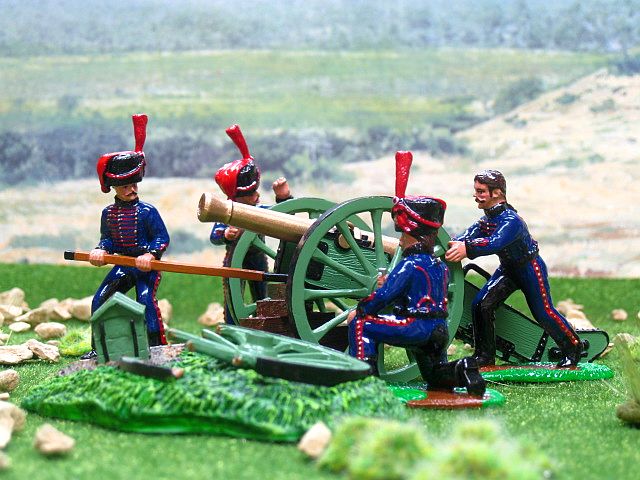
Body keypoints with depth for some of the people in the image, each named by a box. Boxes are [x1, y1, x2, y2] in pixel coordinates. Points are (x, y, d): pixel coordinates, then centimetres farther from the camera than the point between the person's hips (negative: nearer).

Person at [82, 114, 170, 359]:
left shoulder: (146, 211, -10)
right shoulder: (108, 213, 5)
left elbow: (162, 238, -10)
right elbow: (107, 239, 10)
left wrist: (151, 255, -26)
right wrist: (101, 251, -11)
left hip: (146, 266, -6)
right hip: (123, 264, 6)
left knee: (146, 298, -23)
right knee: (99, 300, 3)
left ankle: (156, 345, -13)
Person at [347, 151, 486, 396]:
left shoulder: (409, 265, -10)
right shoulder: (440, 265, 17)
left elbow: (384, 295, -15)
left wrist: (359, 310, -3)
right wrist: (389, 282, 17)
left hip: (415, 327, -8)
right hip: (439, 330, 8)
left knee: (360, 324, -5)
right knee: (434, 375, 24)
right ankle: (463, 371, -5)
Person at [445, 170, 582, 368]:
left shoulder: (511, 220, -32)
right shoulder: (485, 220, -4)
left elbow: (496, 243, -49)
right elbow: (466, 237, -14)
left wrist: (467, 248, -63)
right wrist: (449, 244, -35)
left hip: (530, 268, -7)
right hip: (507, 268, 7)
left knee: (543, 313, -3)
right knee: (481, 304, -6)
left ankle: (573, 347, 18)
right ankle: (484, 355, 4)